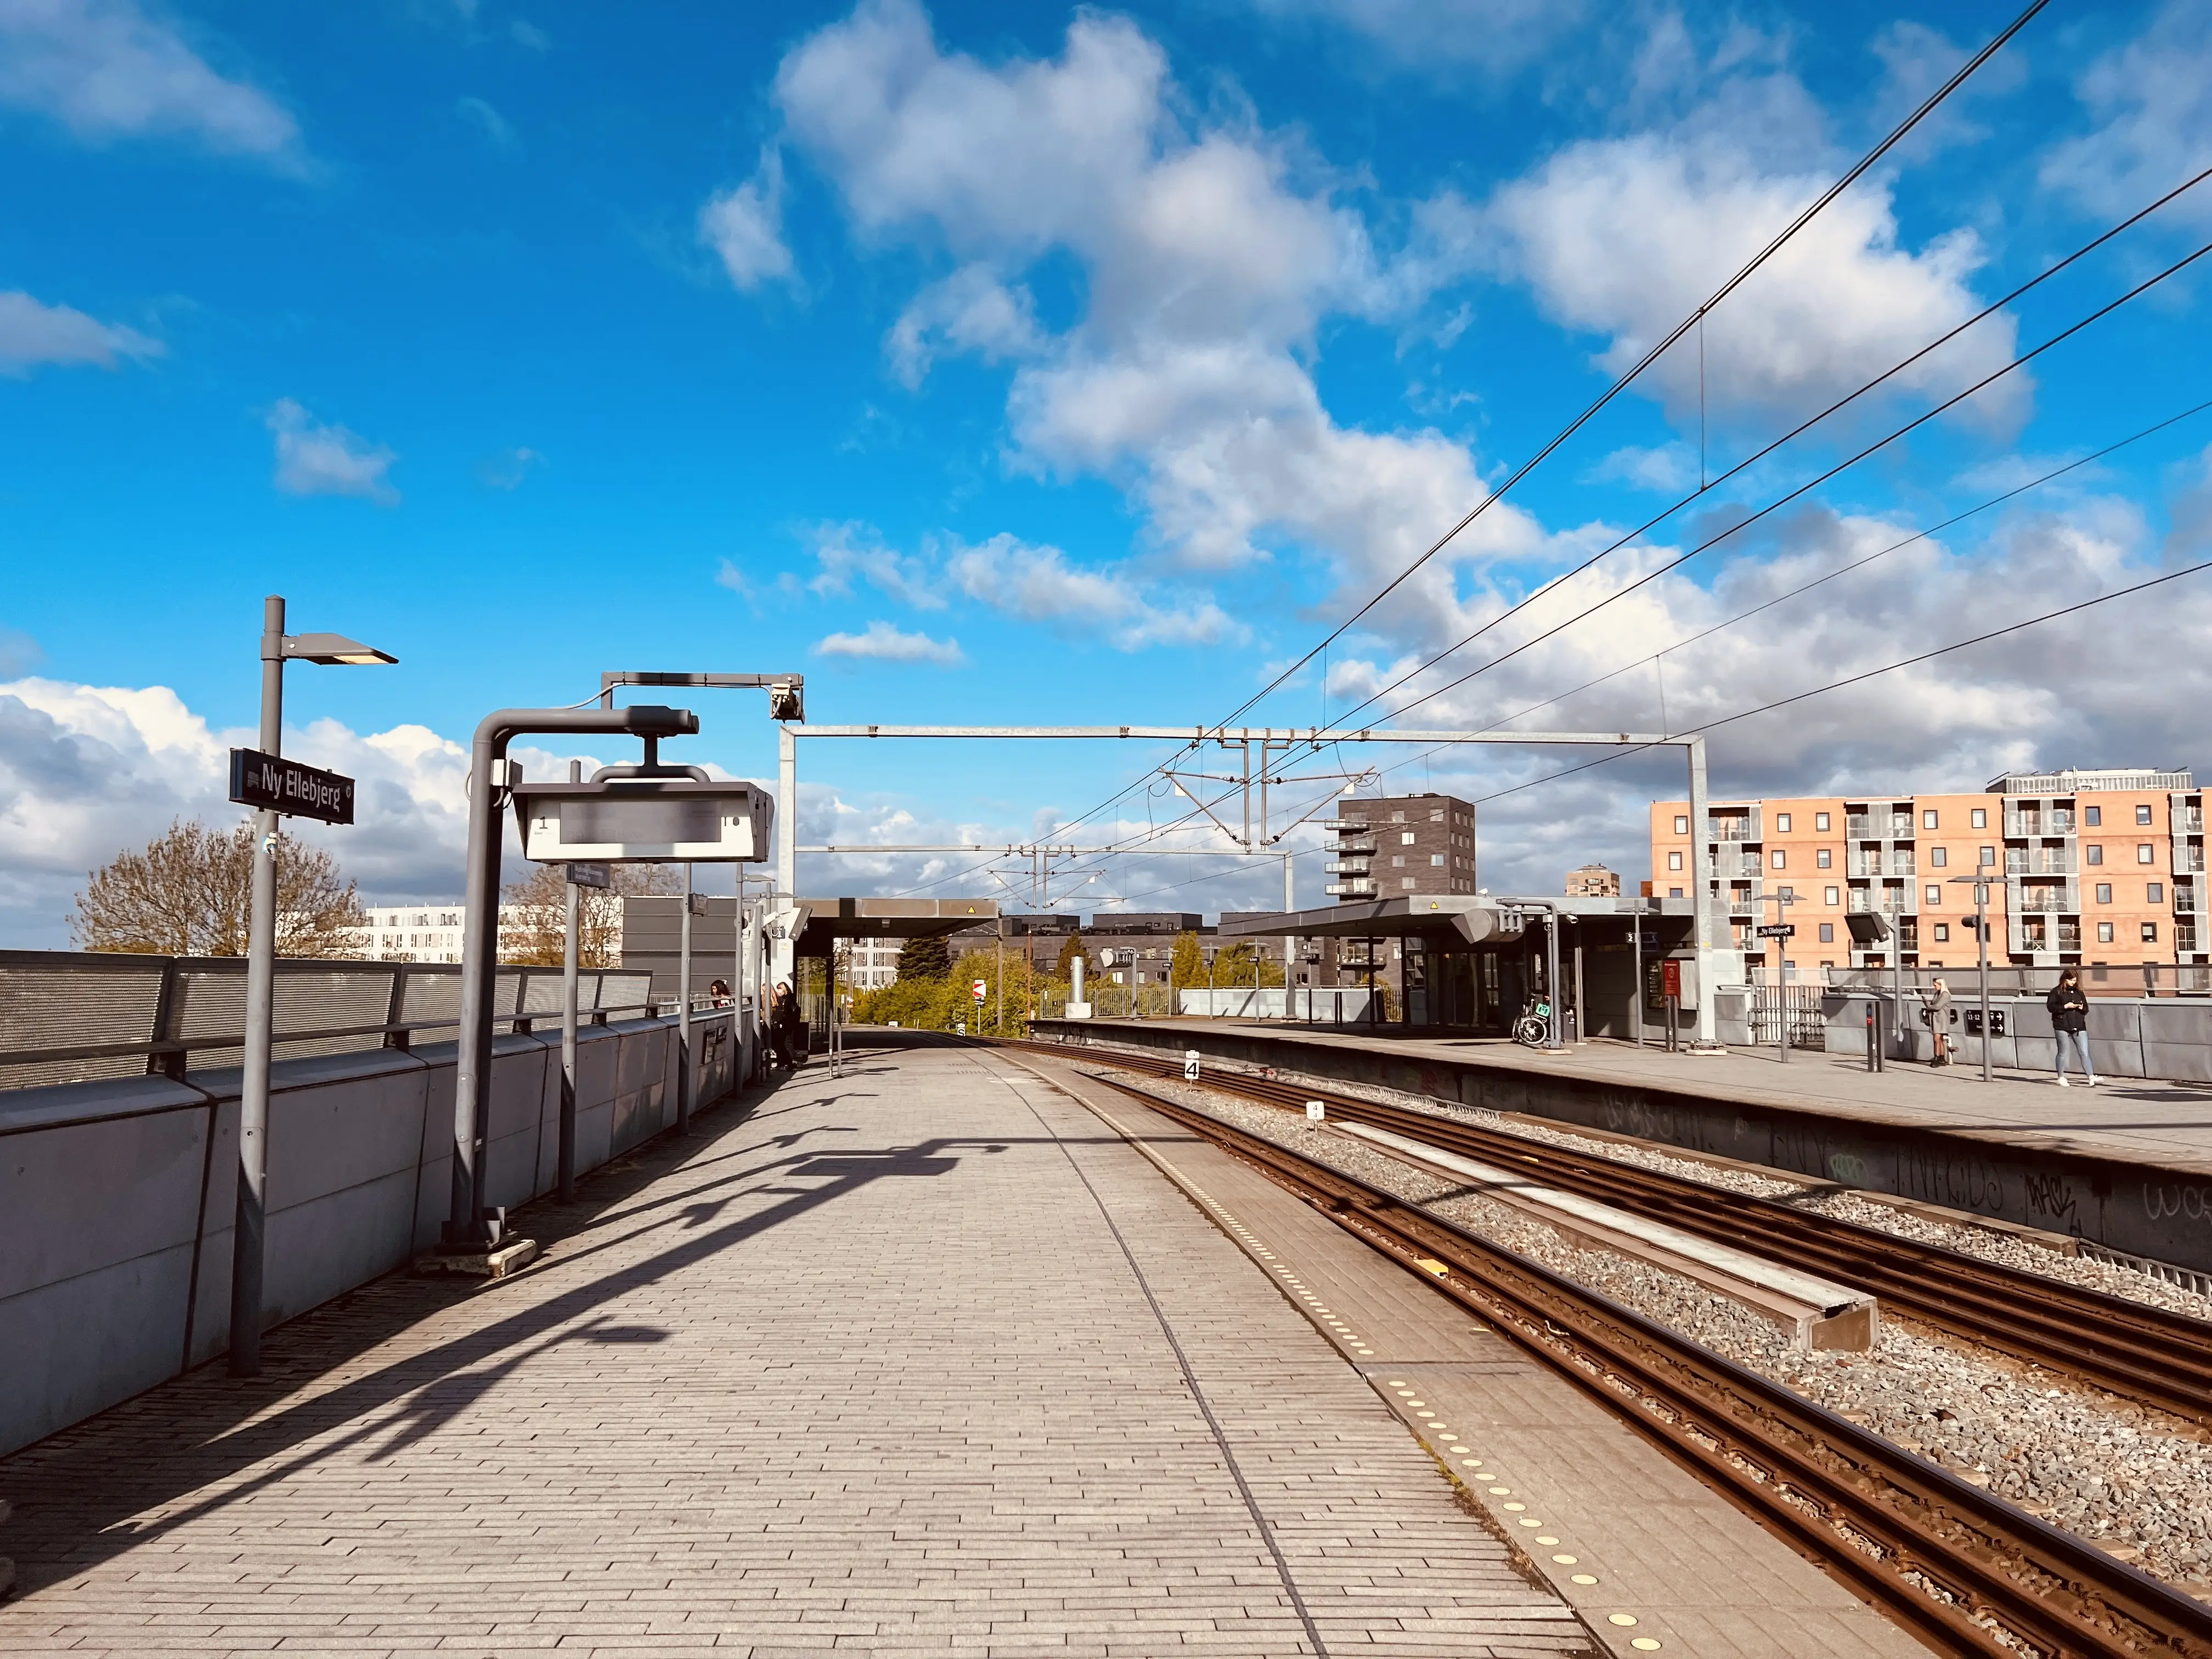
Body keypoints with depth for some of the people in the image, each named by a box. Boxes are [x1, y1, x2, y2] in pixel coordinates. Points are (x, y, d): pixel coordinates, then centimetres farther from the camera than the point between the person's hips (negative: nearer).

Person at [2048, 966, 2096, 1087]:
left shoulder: (2079, 992, 15)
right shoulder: (2057, 991, 1)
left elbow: (2086, 1009, 19)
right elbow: (2050, 1006, -8)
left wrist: (2082, 1007, -4)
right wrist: (2066, 1006, -16)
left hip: (2079, 1027, 3)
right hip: (2062, 1027, -3)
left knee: (2084, 1053, -6)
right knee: (2063, 1053, 4)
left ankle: (2091, 1077, -13)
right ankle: (2061, 1078, 15)